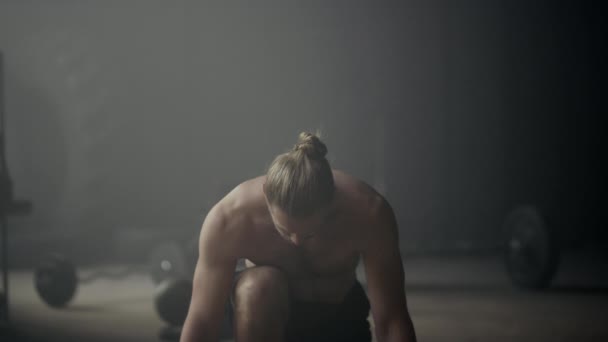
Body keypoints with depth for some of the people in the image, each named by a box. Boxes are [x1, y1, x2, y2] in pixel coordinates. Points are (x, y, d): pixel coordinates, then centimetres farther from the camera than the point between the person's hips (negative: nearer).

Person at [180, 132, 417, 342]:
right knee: (259, 287, -37)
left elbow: (390, 320, -27)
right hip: (266, 309, -2)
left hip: (339, 317, 2)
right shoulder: (230, 219, -33)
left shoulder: (368, 214, -32)